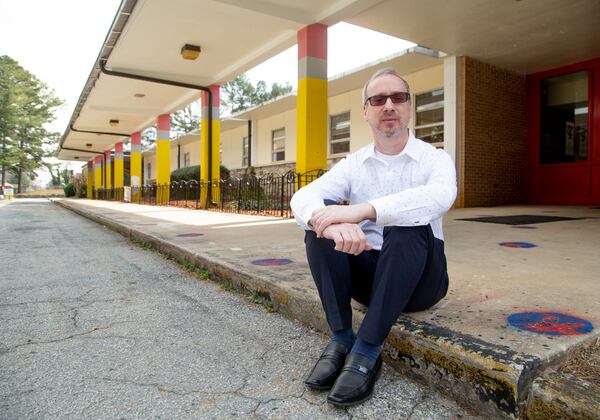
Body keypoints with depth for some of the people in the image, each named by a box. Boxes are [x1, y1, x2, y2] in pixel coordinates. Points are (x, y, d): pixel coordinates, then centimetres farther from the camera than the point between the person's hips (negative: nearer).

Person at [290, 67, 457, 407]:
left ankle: (366, 352, -26)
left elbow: (440, 197, -30)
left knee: (408, 225, -32)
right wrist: (328, 219, -40)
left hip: (419, 278, -2)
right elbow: (304, 197, -16)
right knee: (322, 221, -20)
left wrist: (364, 210, -41)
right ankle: (342, 340, -19)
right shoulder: (353, 164, 3)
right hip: (367, 272, 3)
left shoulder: (435, 158, -4)